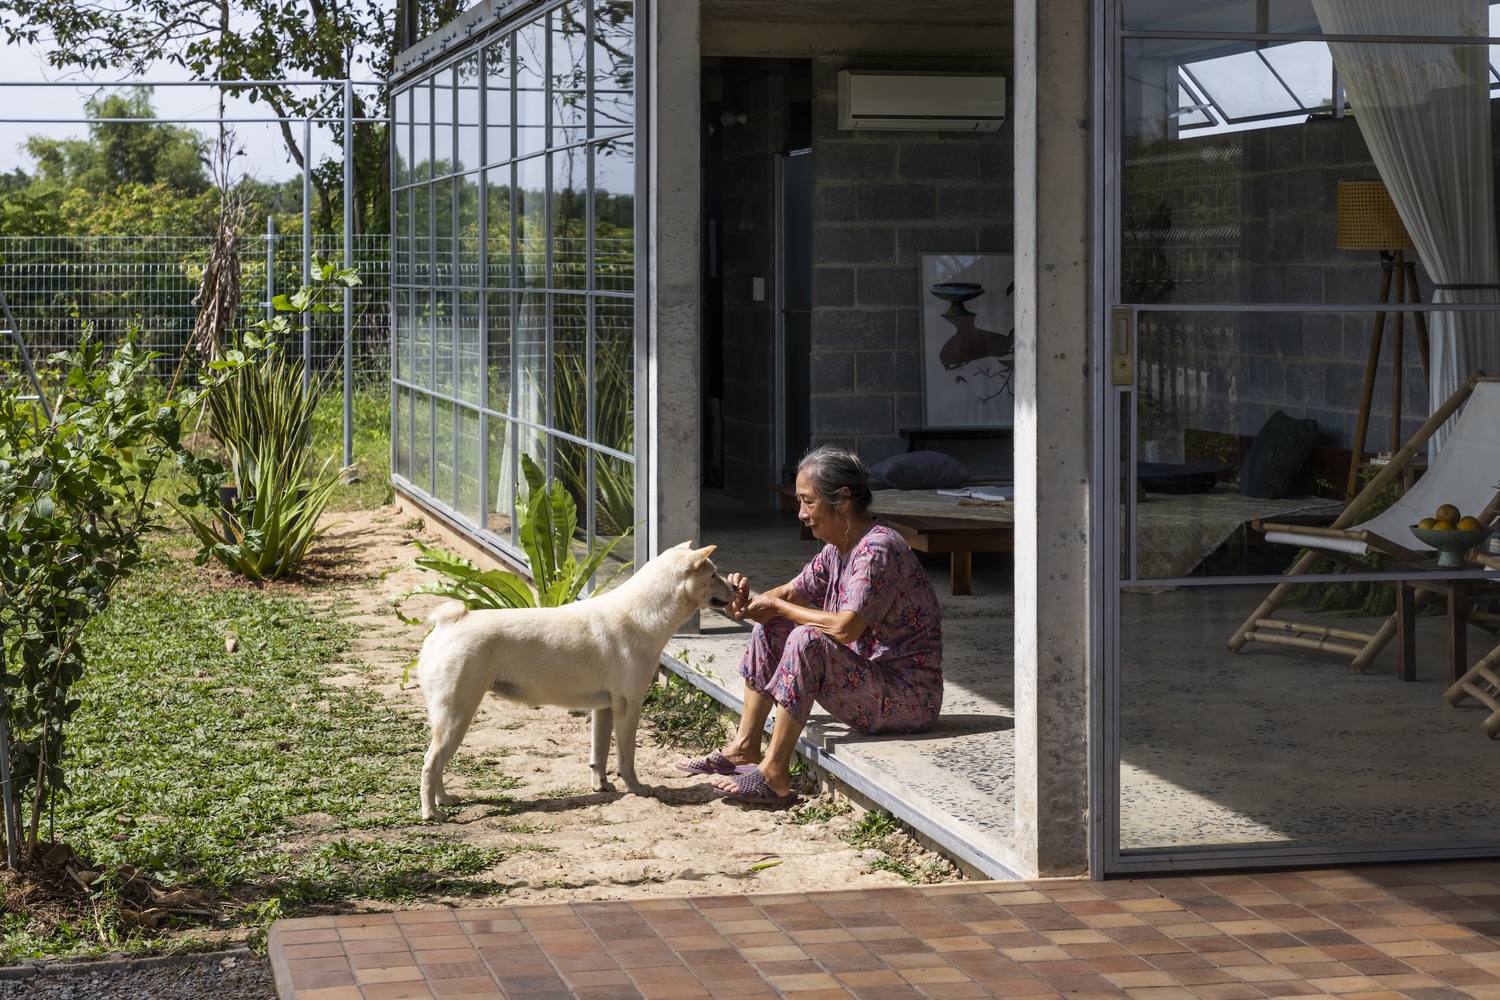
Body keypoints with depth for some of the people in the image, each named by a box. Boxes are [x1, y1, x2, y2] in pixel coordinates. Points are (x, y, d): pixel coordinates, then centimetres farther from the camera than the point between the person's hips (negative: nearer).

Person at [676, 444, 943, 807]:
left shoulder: (878, 549, -21)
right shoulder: (836, 550, 8)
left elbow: (845, 628, -31)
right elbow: (793, 592, 16)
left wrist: (778, 607, -17)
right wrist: (749, 600, -7)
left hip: (908, 699, -10)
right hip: (869, 680, 10)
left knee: (807, 640, -30)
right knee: (771, 629, 8)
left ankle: (774, 775, -24)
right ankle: (745, 748, 7)